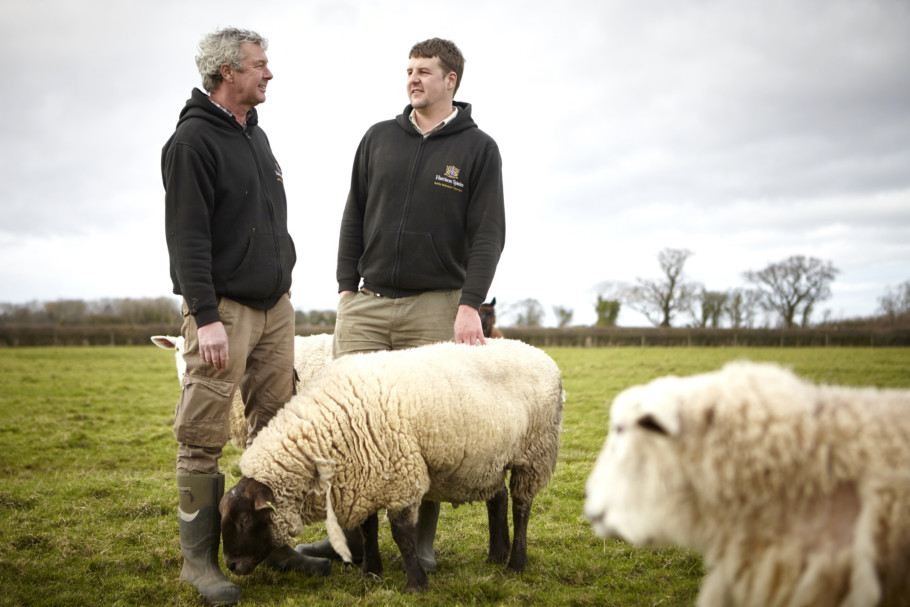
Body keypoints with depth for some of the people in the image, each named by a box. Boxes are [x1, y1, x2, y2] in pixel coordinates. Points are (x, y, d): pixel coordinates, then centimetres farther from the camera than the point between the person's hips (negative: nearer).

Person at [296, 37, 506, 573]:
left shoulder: (478, 148, 3)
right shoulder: (379, 138, 13)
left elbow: (488, 234, -4)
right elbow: (355, 217, 15)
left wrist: (470, 305, -13)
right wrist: (346, 285, 7)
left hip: (436, 306, -3)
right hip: (368, 302, 3)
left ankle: (422, 539, 12)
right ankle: (351, 532, 10)